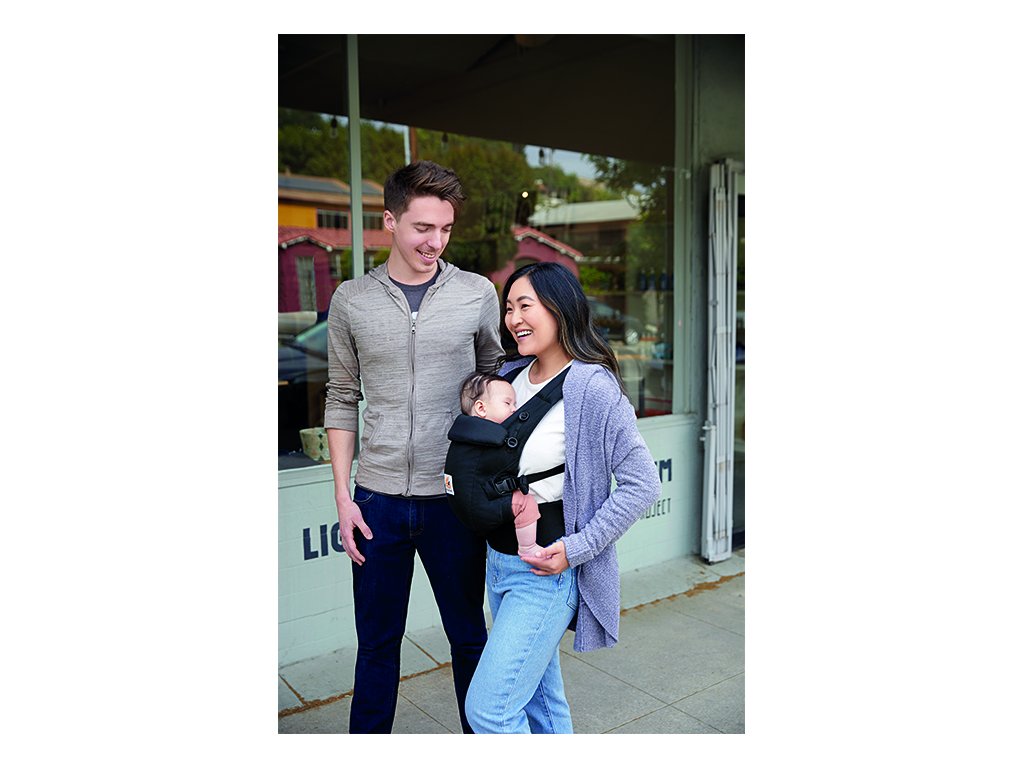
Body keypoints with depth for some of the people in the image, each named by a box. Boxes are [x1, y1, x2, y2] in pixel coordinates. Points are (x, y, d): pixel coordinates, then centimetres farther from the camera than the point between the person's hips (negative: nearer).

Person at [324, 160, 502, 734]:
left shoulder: (479, 294, -1)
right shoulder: (351, 301, 2)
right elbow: (342, 401, 6)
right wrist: (343, 496, 1)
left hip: (454, 496, 0)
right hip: (378, 498, 1)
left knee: (469, 635, 14)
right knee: (377, 642, 14)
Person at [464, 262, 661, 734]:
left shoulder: (592, 387, -17)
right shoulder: (510, 374, 5)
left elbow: (642, 484, -16)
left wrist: (576, 548, -18)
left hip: (547, 571, -7)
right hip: (498, 561, 7)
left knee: (487, 708, -5)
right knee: (539, 699, 20)